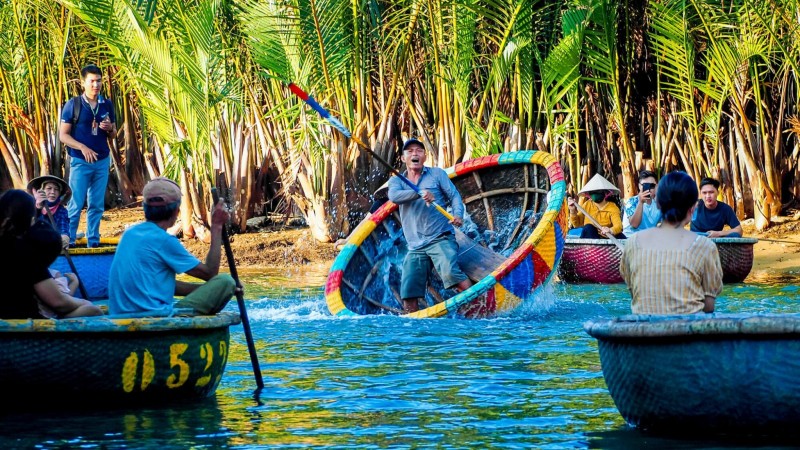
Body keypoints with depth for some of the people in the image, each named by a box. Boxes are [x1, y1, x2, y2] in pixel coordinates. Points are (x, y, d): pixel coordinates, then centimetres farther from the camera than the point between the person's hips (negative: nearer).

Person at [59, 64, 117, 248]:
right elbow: (63, 135, -5)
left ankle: (93, 242, 15)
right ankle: (68, 243, 4)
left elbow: (114, 133, 16)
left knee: (97, 205, 8)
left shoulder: (107, 105, 8)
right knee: (76, 205, -3)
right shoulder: (73, 105, -4)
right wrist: (82, 147, -18)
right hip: (80, 162, -4)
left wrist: (109, 128, -7)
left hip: (102, 161, 4)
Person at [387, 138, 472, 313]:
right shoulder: (396, 180, 14)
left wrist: (458, 215, -17)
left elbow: (454, 195, 5)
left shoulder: (437, 174, 12)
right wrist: (419, 193, -26)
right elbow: (394, 196, -8)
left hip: (441, 239, -3)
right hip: (415, 247, 3)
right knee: (408, 294, -3)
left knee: (450, 272, -29)